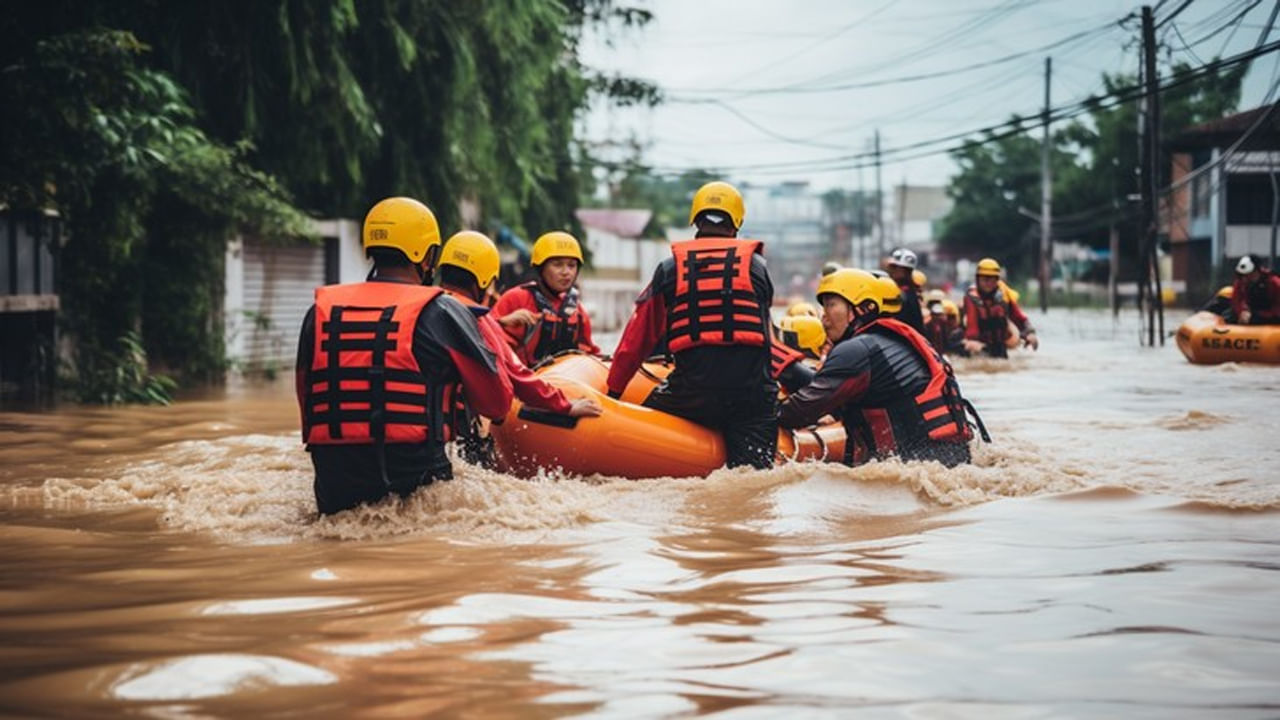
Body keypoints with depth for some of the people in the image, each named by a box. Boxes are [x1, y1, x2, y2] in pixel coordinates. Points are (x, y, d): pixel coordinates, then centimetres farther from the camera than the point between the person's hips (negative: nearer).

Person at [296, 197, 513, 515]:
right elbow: (498, 402, 5)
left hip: (332, 491, 5)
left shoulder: (320, 311, 8)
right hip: (414, 482, -5)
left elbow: (307, 404, 15)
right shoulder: (442, 313, -3)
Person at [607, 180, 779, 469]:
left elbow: (639, 336, 16)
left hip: (693, 386, 0)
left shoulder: (670, 269, 11)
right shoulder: (756, 266, 12)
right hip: (753, 388, 0)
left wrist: (614, 388, 26)